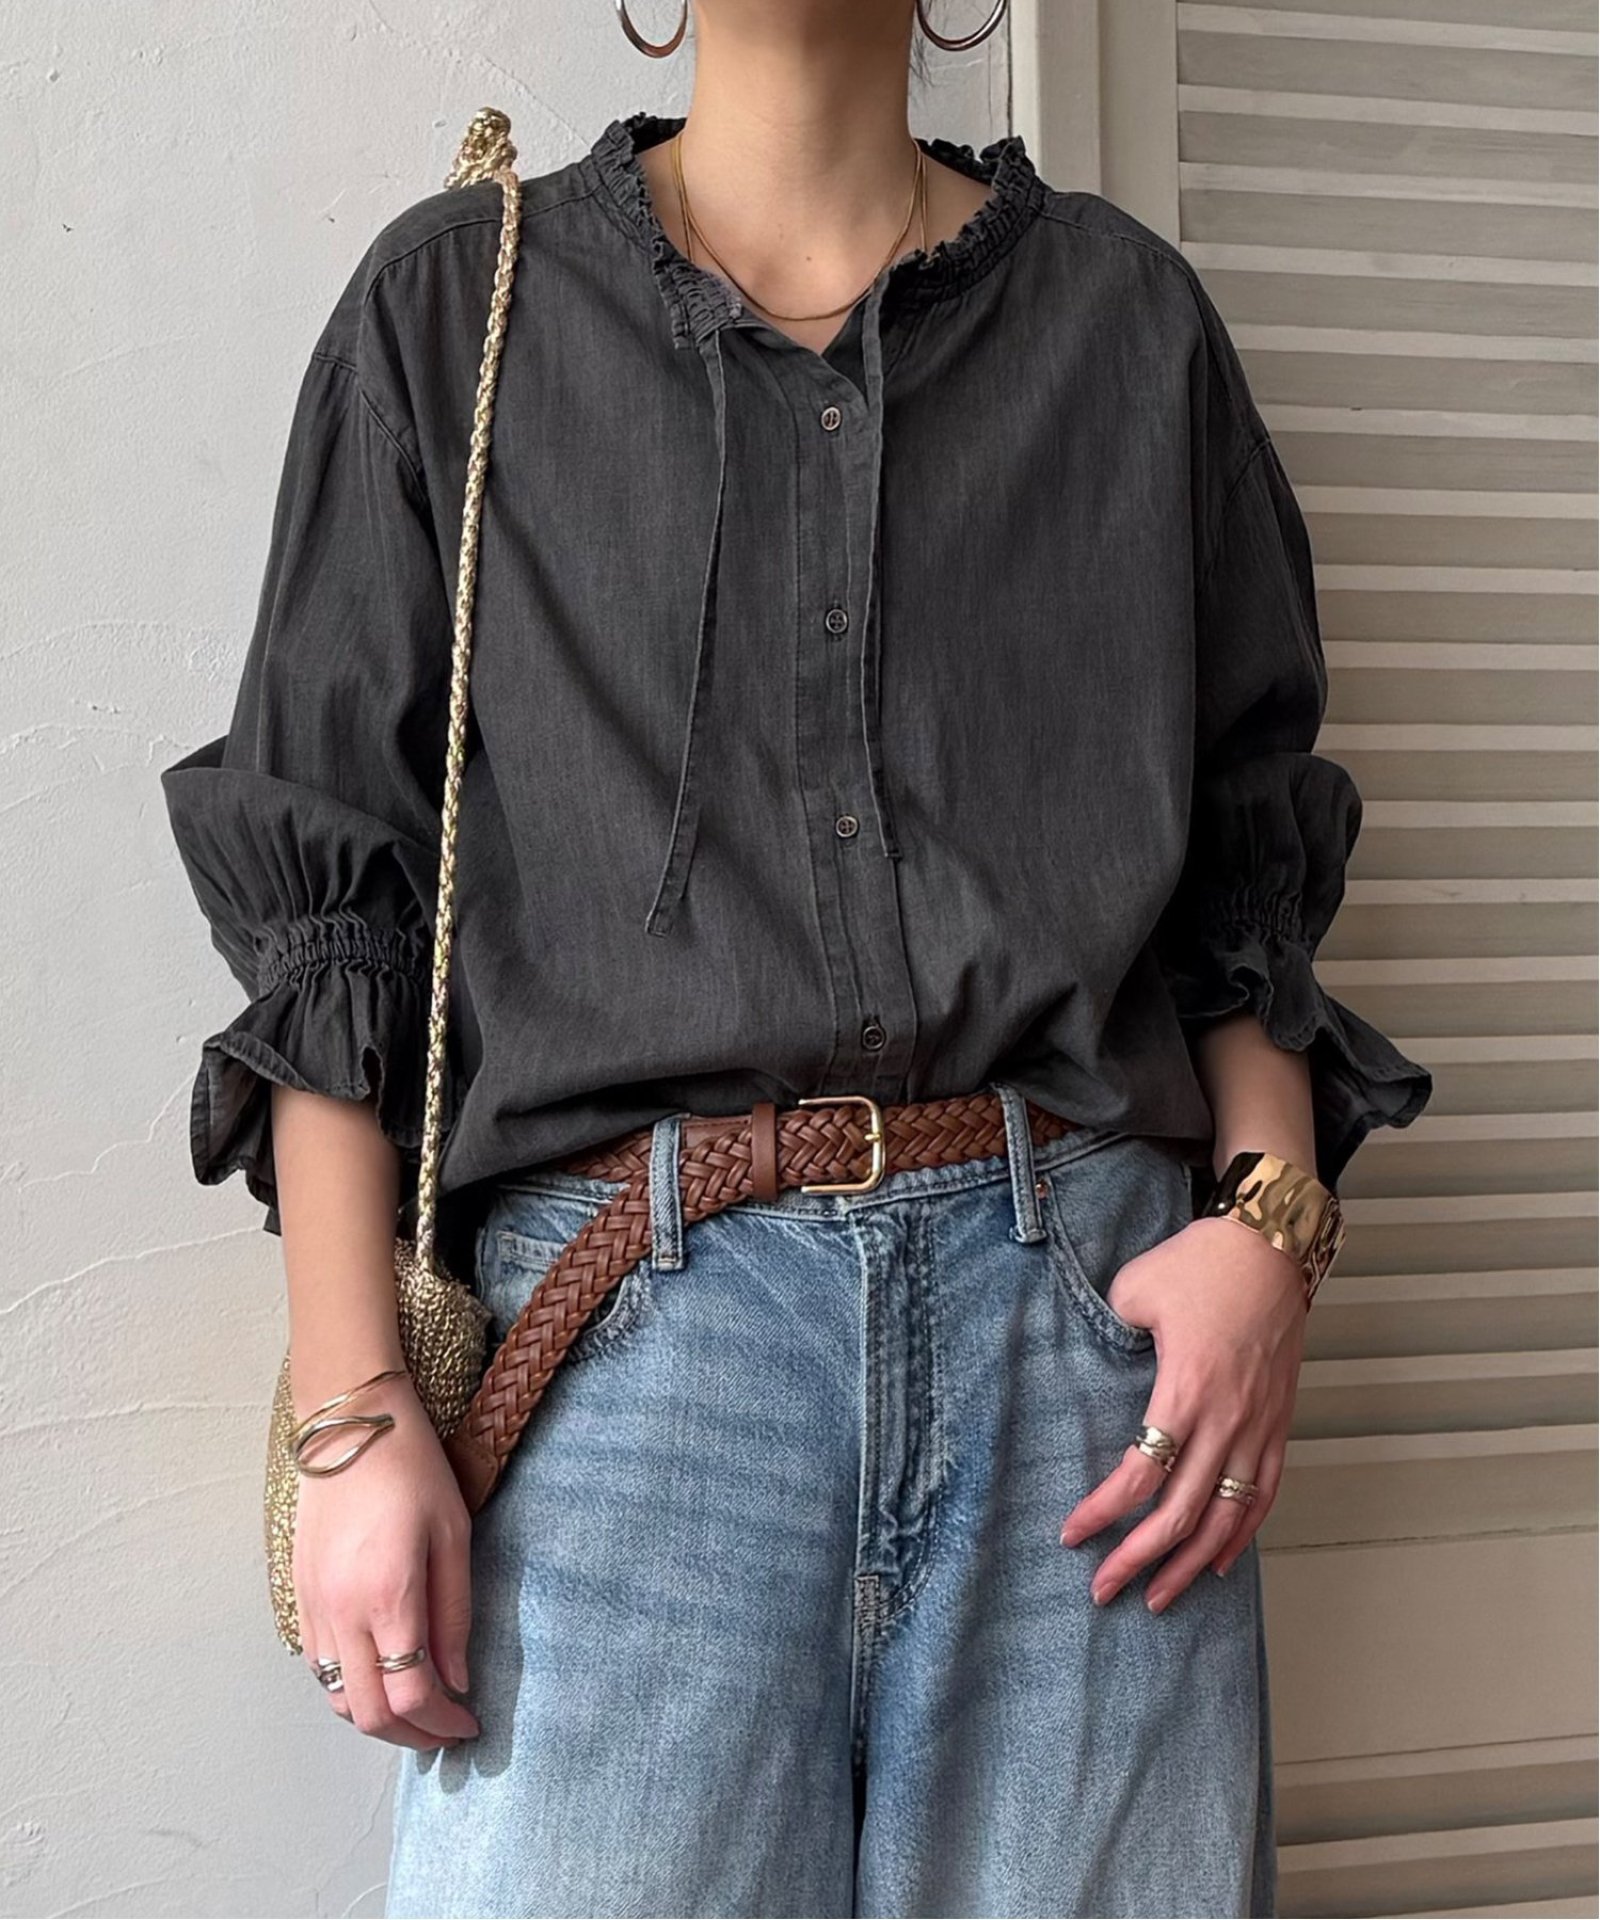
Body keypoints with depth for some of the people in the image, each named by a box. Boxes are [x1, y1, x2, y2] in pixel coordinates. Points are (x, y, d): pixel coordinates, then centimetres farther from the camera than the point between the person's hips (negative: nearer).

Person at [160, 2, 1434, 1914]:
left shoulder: (1127, 310, 16)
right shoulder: (453, 301, 12)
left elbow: (1252, 858, 15)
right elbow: (324, 877, 5)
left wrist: (1272, 1216, -3)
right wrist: (356, 1408, -4)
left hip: (1084, 1307, 2)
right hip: (634, 1313, -1)